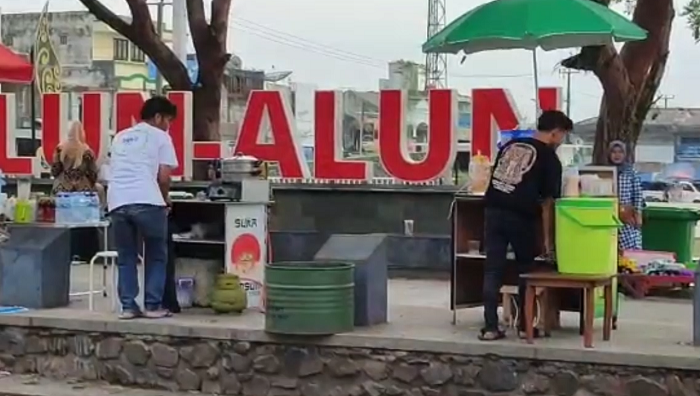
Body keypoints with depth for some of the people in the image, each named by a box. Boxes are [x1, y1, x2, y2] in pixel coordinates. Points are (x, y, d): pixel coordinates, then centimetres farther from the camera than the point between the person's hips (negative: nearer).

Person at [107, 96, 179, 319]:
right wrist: (164, 199, 21)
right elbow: (163, 177, 2)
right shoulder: (160, 137, 10)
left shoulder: (120, 137, 26)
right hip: (147, 202, -4)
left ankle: (128, 306, 11)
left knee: (126, 257, 14)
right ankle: (153, 305, 8)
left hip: (117, 203, 5)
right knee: (156, 256, 10)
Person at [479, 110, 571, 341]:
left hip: (493, 211, 5)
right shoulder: (550, 158, 1)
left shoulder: (510, 145, 18)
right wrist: (548, 239, 3)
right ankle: (525, 325, 17)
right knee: (526, 270, 13)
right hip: (520, 217, -4)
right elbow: (547, 203, -1)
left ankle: (490, 327, 3)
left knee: (492, 269, 5)